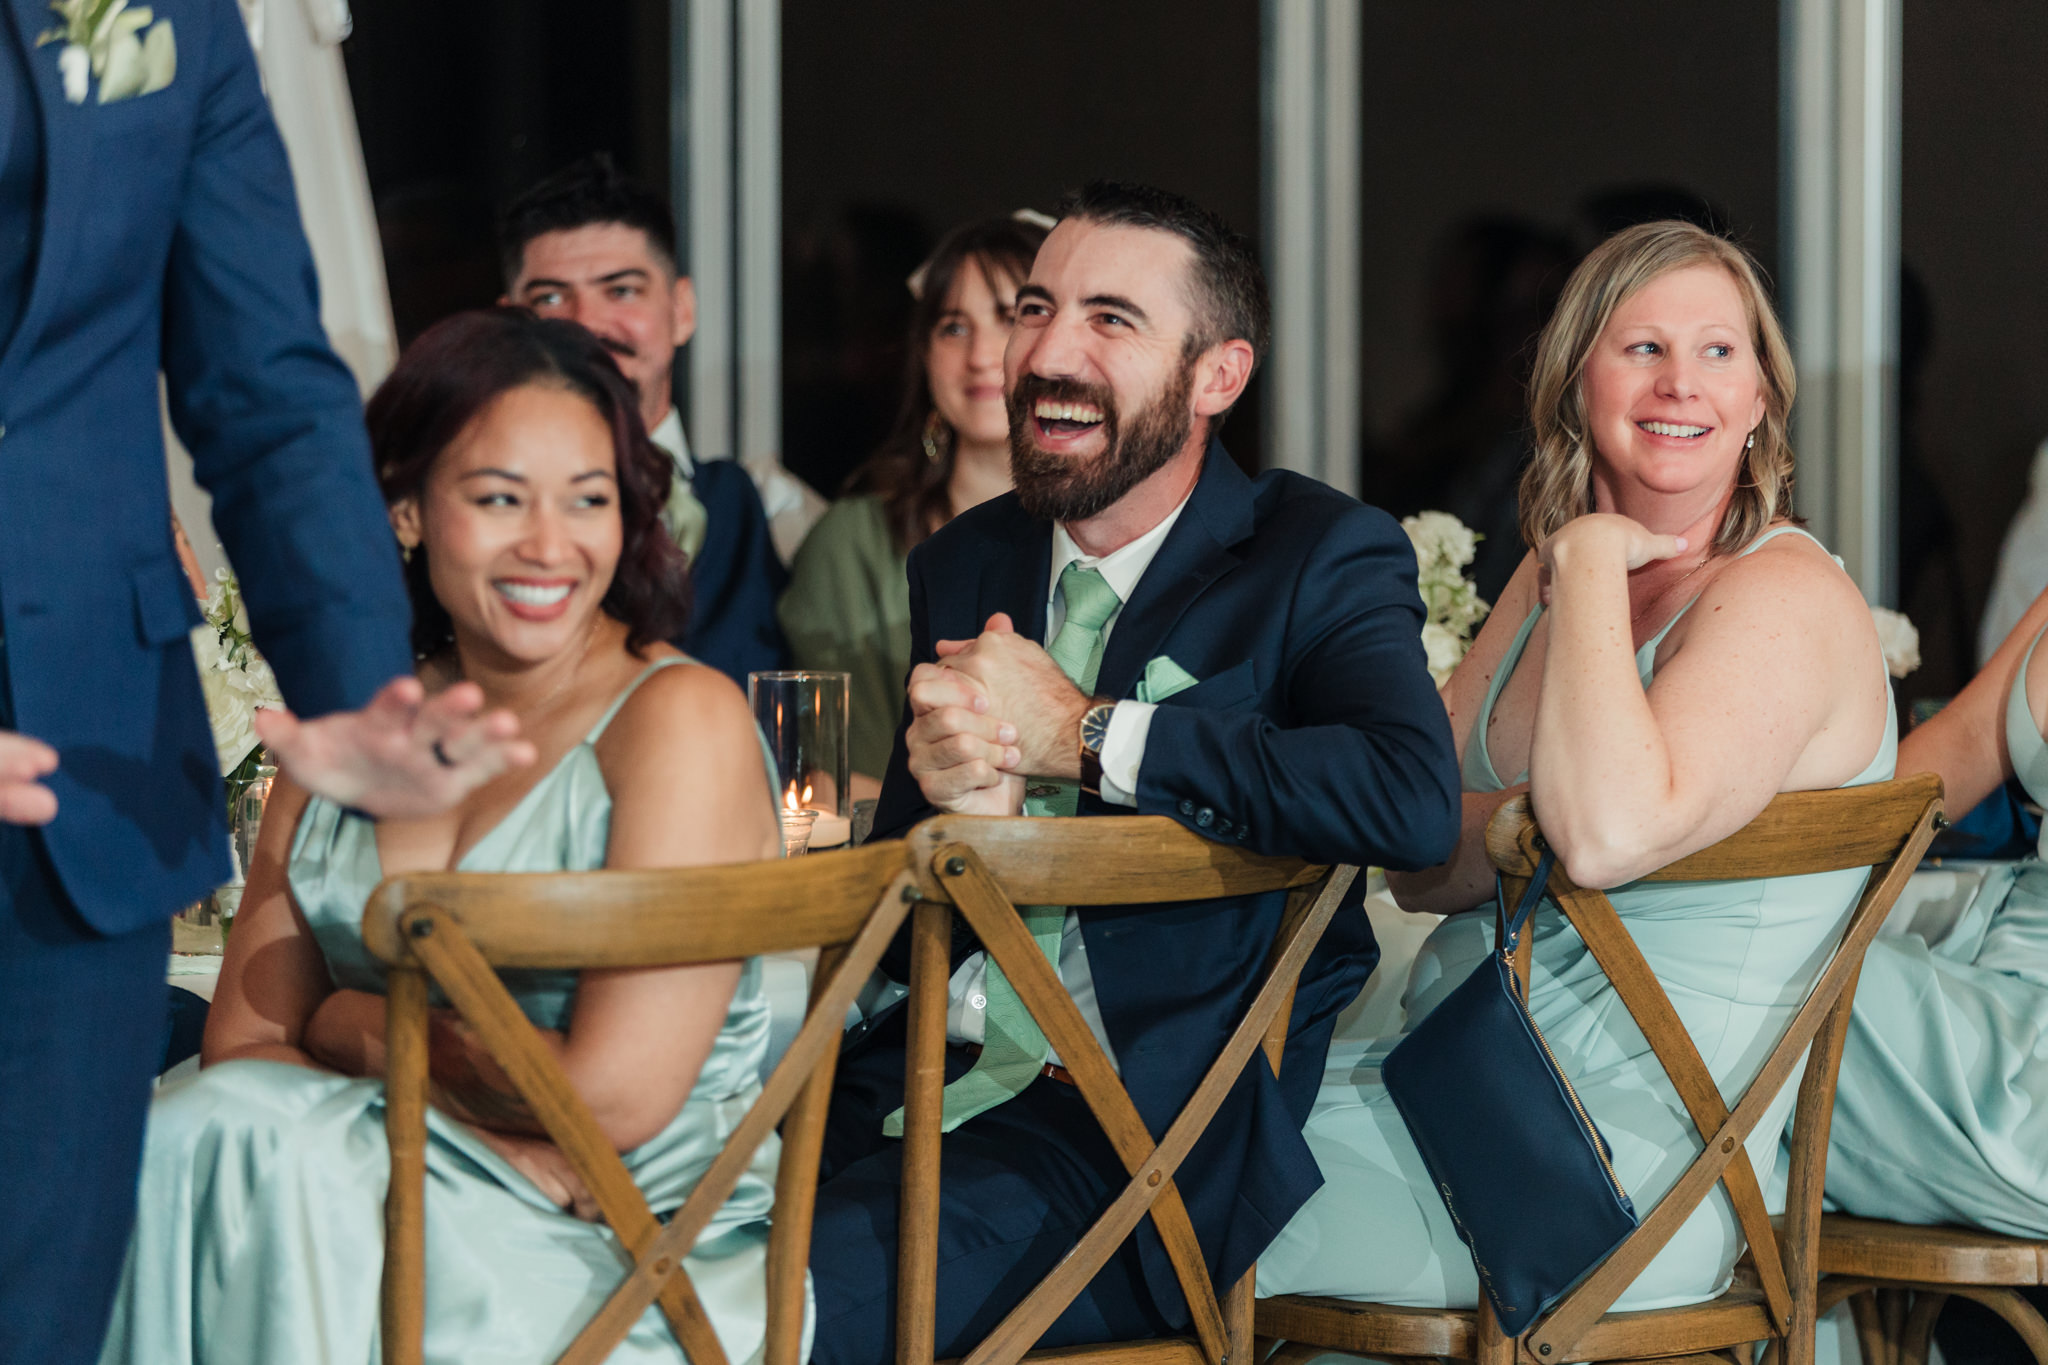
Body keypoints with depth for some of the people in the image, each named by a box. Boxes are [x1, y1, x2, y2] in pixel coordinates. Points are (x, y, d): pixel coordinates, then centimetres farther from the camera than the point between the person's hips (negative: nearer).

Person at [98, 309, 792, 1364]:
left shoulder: (683, 720, -8)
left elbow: (612, 1097, -15)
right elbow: (241, 1045, 4)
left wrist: (352, 1024, -2)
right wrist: (472, 1129, -14)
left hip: (640, 1259, -5)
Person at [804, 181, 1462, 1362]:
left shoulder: (1322, 558, 0)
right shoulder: (964, 566, 17)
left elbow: (1417, 800, -22)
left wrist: (1080, 733, -15)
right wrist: (956, 805, -9)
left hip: (1149, 1121, -5)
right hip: (929, 1077, 5)